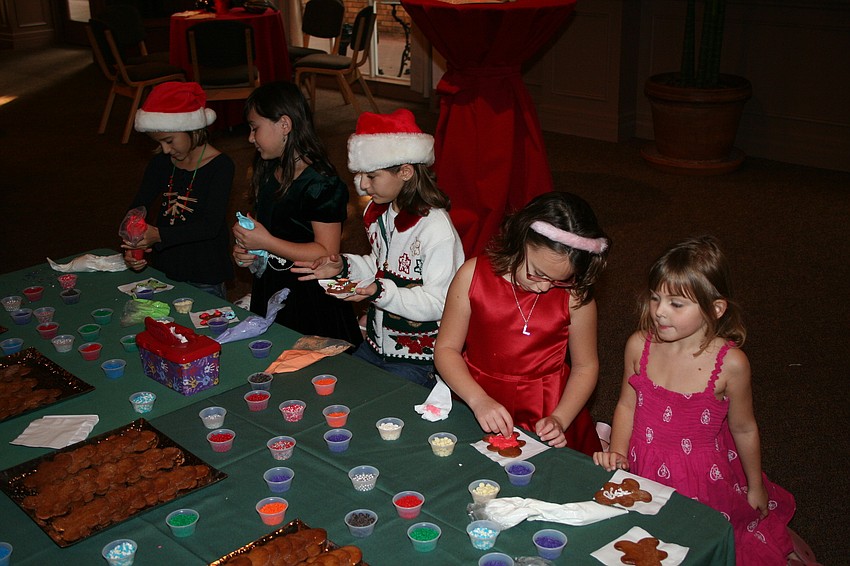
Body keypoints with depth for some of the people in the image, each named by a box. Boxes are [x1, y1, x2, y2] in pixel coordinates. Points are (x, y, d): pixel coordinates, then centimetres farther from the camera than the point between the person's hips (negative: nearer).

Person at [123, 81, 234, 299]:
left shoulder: (220, 165, -15)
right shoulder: (161, 163, 3)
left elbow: (211, 225, -23)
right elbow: (136, 208, 1)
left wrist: (159, 235, -34)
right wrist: (130, 248, -18)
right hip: (164, 271, 5)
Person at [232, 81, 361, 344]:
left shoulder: (321, 184, -19)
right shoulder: (267, 172, 8)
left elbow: (327, 253, -22)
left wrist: (266, 242, -22)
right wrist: (244, 250, 1)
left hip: (311, 302, -8)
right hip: (268, 293, 8)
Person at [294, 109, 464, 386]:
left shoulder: (437, 229, -24)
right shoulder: (377, 213, 2)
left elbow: (436, 304, -22)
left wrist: (380, 291, -31)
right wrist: (344, 266, 0)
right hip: (375, 344, 8)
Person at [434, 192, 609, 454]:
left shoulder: (575, 294, -7)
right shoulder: (473, 276, -7)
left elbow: (585, 366, 3)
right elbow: (446, 349, -2)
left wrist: (559, 420, -10)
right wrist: (479, 400, -16)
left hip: (546, 413, 1)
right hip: (480, 413, -1)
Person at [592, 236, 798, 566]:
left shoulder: (730, 363, -20)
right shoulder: (639, 346, -13)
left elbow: (743, 429, -5)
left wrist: (756, 487, 8)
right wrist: (617, 453, -11)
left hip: (704, 477, -3)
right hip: (644, 470, 3)